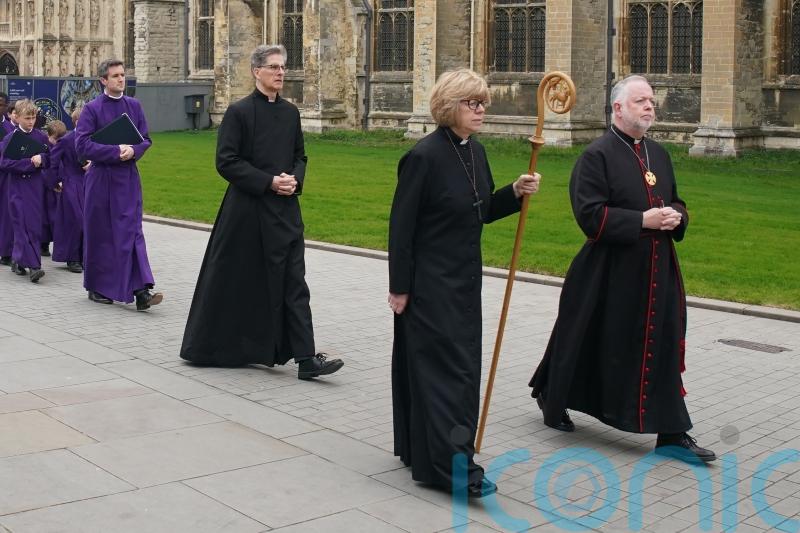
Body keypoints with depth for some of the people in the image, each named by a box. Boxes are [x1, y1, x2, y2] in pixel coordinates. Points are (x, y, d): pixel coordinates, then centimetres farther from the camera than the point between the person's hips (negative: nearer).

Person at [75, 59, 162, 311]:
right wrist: (115, 151, -18)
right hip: (101, 178, -2)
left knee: (132, 231, -5)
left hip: (128, 177, 2)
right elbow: (82, 144, -11)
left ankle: (140, 290, -12)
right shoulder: (92, 109, -5)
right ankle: (97, 287, 20)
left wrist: (132, 151, -13)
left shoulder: (134, 106, 7)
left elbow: (146, 139, 8)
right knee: (100, 233, 6)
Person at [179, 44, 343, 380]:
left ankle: (306, 358, 1)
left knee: (294, 283, 0)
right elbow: (226, 161, -10)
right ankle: (208, 347, 26)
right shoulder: (239, 112, -7)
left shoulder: (290, 112, 10)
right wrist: (269, 182, -16)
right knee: (234, 282, 6)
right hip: (246, 211, -5)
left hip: (285, 210, 5)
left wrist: (294, 180, -4)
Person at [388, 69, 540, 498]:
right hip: (429, 282, -9)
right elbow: (401, 225, -16)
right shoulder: (424, 156, -17)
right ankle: (448, 464, -2)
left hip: (464, 281, 9)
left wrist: (515, 192, -1)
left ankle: (421, 450, 25)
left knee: (462, 365, 13)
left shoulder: (475, 152, 8)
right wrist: (399, 287, -15)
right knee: (445, 366, -7)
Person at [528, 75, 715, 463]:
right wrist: (643, 220, -21)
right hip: (609, 273, -6)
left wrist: (676, 216, -2)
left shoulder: (659, 154, 12)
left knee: (662, 350, 5)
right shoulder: (597, 156, -10)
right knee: (588, 345, 7)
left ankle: (671, 434, 12)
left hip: (656, 271, 6)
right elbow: (590, 215, -17)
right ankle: (552, 401, 32)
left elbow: (675, 202, 22)